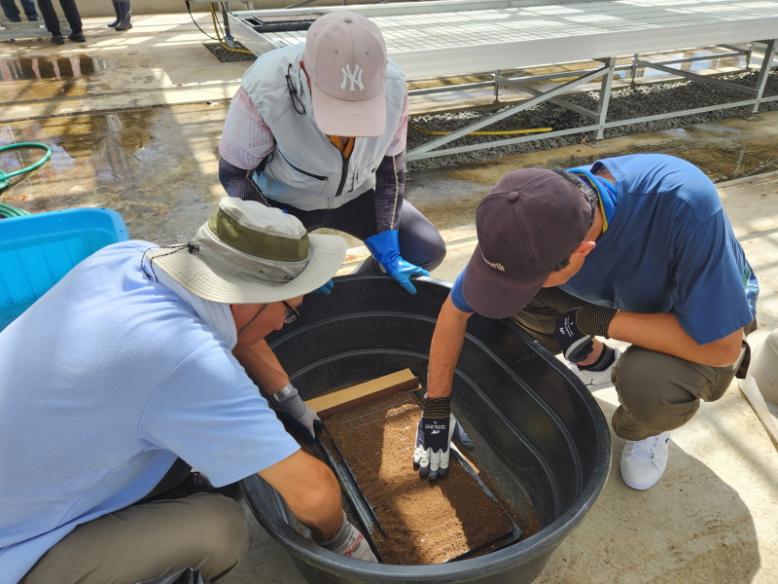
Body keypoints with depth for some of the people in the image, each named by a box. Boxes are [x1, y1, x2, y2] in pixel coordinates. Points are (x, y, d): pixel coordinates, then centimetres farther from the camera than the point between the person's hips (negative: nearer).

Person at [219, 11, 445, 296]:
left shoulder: (392, 87, -25)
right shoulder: (264, 89, -35)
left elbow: (391, 169, -11)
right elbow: (234, 172, -20)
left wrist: (389, 254, -15)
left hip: (352, 193, 3)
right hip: (283, 200, -3)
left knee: (427, 252, -7)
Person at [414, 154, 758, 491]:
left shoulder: (683, 203, -41)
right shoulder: (533, 217, -28)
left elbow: (723, 347, -32)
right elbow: (456, 309, -16)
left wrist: (598, 321, -32)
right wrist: (436, 407, -10)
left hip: (705, 311, -3)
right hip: (621, 290, 4)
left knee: (649, 381, -35)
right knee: (503, 287, -18)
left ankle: (649, 426, 3)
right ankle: (597, 360, 9)